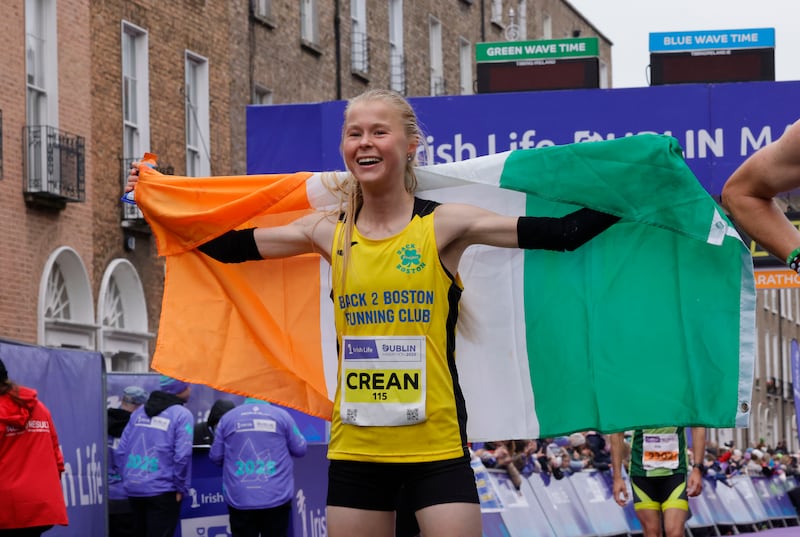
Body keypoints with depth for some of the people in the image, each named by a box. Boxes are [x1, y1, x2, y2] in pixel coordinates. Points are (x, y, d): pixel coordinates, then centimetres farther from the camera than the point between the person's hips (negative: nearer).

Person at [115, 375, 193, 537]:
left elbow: (121, 451, 8)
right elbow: (182, 456, -16)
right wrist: (181, 488, -7)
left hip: (133, 490, 6)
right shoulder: (181, 415, -7)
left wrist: (127, 478, 14)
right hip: (162, 491, -6)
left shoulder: (139, 412, 11)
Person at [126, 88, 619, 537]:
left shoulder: (445, 225, -4)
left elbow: (561, 233, -8)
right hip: (355, 449, 3)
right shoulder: (328, 231, 5)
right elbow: (228, 246, 15)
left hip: (437, 447, -3)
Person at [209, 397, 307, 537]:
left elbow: (215, 456, 7)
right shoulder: (282, 416, 1)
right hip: (276, 498, -1)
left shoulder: (228, 417, 4)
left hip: (239, 500, 1)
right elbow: (300, 449, 6)